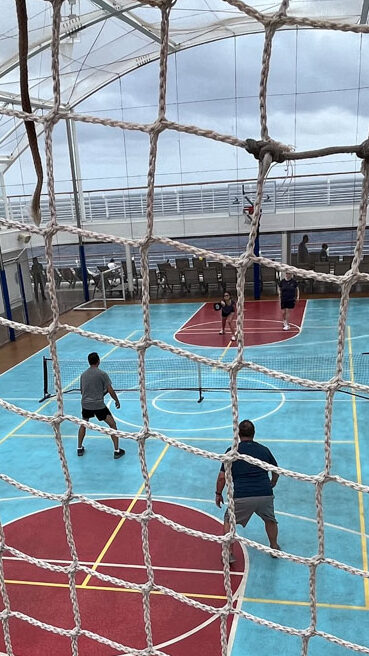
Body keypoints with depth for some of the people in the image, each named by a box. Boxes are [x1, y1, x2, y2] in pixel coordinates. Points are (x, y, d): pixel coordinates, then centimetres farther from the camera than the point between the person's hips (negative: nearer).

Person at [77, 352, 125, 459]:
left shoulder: (83, 374, 7)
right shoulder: (102, 374, -9)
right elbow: (110, 391, -9)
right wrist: (117, 401, 6)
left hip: (85, 404, 5)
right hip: (99, 405, -5)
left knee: (83, 424, 28)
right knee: (112, 424, 6)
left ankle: (79, 449, 31)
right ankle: (117, 451, 4)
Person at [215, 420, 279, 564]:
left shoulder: (232, 451, 3)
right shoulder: (264, 450, 11)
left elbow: (222, 477, 2)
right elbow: (276, 472, 23)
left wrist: (218, 494, 17)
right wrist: (272, 484, 43)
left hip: (241, 497, -2)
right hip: (265, 495, 2)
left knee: (229, 521, 21)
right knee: (270, 520, 31)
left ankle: (229, 553, 15)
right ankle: (274, 548, 39)